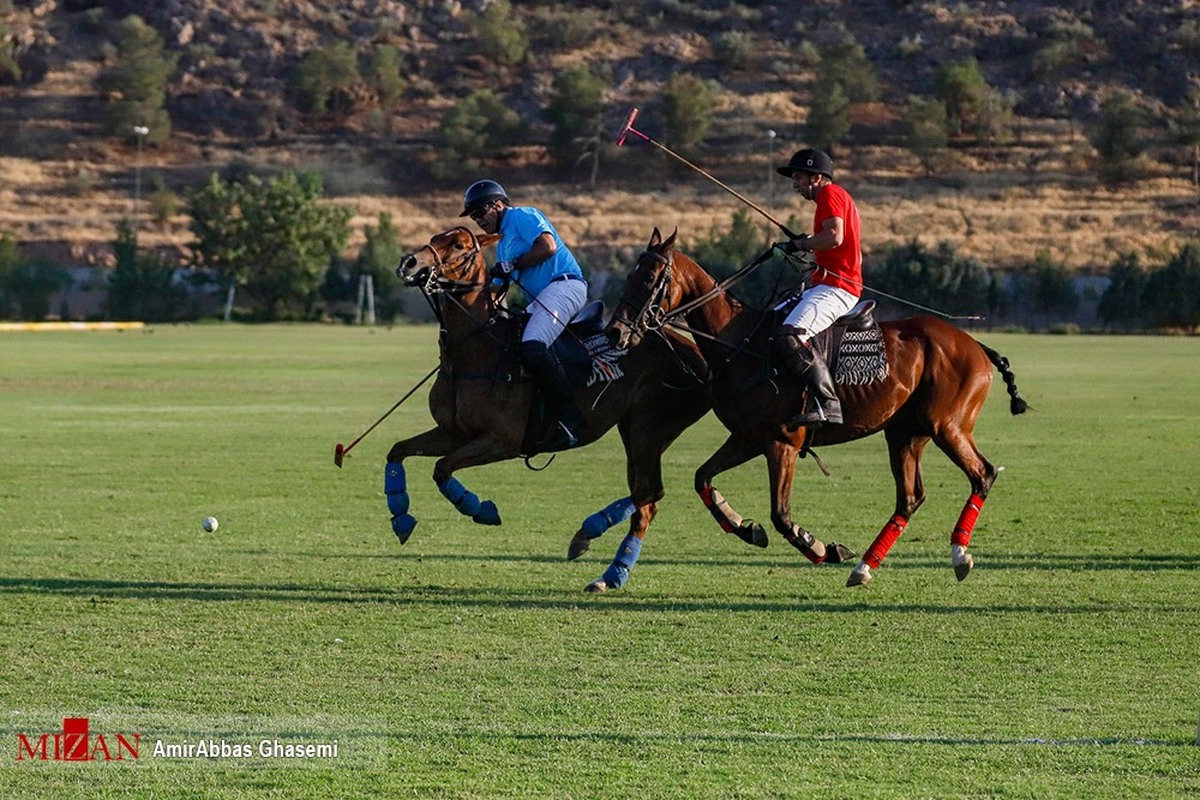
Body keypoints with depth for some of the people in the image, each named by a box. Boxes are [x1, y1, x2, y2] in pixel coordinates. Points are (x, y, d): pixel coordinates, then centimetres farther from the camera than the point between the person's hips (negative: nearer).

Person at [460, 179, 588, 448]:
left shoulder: (522, 216, 1)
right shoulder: (502, 241, 31)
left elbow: (548, 246, -16)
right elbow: (497, 289, 31)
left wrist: (512, 265, -9)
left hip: (564, 284, -11)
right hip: (540, 300, 11)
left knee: (532, 348, -29)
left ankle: (570, 419, -30)